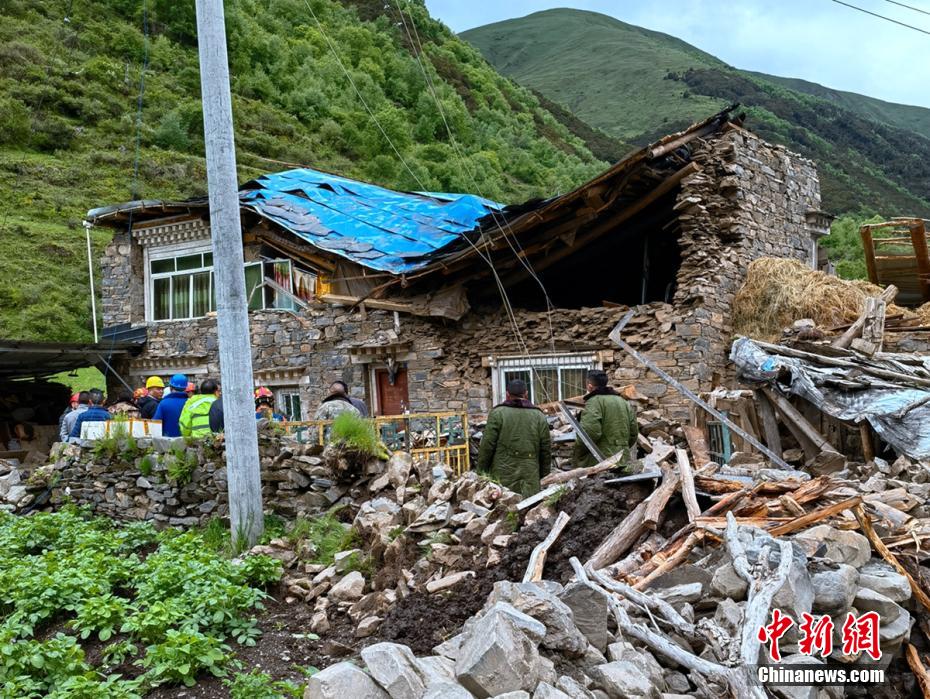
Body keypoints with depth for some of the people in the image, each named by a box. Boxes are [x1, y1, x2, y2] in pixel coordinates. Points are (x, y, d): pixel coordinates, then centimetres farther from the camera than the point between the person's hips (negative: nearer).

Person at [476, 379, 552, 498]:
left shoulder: (497, 413, 0)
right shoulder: (539, 416, 9)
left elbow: (487, 445, -3)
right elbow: (546, 449, 10)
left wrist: (482, 471, 7)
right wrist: (543, 476, 18)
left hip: (502, 476, -2)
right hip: (531, 478, 2)